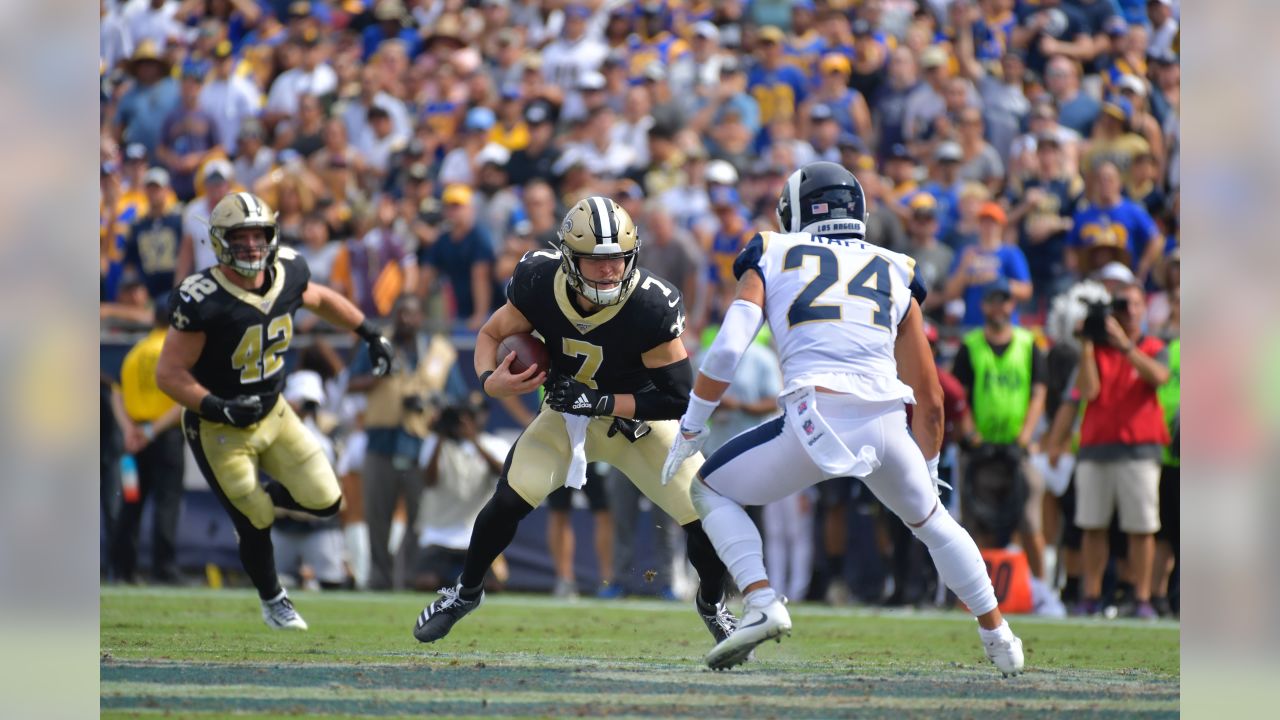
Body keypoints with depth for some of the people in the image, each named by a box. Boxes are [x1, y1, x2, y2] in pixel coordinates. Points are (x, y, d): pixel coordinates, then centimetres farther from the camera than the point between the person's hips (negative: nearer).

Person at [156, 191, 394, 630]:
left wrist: (371, 335, 16)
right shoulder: (203, 301, -29)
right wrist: (219, 408, -37)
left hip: (273, 413, 6)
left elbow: (319, 299, 14)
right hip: (219, 430, -6)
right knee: (256, 524, 2)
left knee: (324, 502, 0)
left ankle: (258, 502, 32)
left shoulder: (286, 275, -10)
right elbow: (169, 373, -26)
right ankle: (273, 602, 32)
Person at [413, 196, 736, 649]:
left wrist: (600, 402, -32)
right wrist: (490, 379, -27)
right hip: (568, 413, 2)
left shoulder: (651, 307, -33)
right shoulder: (540, 285, -24)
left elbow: (677, 399, -26)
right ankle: (466, 592, 14)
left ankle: (712, 604, 22)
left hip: (636, 418, -2)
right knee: (509, 501, -15)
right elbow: (492, 334, -5)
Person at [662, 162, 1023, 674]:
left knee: (710, 491, 19)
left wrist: (690, 429, 11)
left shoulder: (773, 257, 17)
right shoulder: (895, 272, 24)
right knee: (931, 521, 31)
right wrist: (927, 471, 37)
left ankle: (762, 604, -1)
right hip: (887, 426, 3)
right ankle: (1000, 640, 32)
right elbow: (929, 399, 25)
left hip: (814, 421, -3)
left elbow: (728, 349, 2)